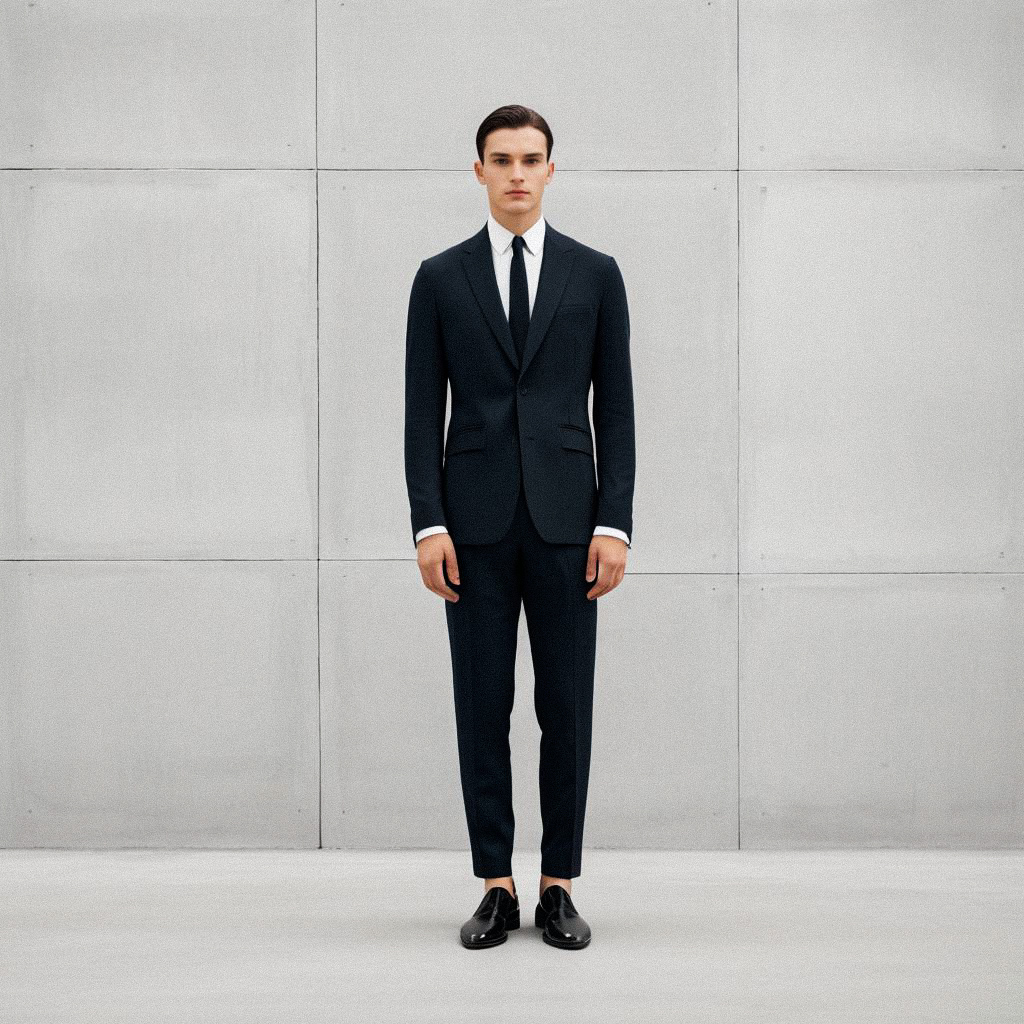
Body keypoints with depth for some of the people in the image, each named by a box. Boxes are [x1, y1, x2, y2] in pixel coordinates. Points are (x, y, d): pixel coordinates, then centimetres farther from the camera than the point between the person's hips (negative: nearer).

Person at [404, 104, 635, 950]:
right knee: (483, 708, 2)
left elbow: (615, 409, 4)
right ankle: (497, 888, 11)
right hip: (475, 523, 0)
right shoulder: (440, 279, 6)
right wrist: (429, 524, -6)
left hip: (566, 521, 0)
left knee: (567, 707, 2)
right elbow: (423, 413, 4)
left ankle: (559, 888, 12)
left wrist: (615, 524, -5)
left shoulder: (596, 275, 6)